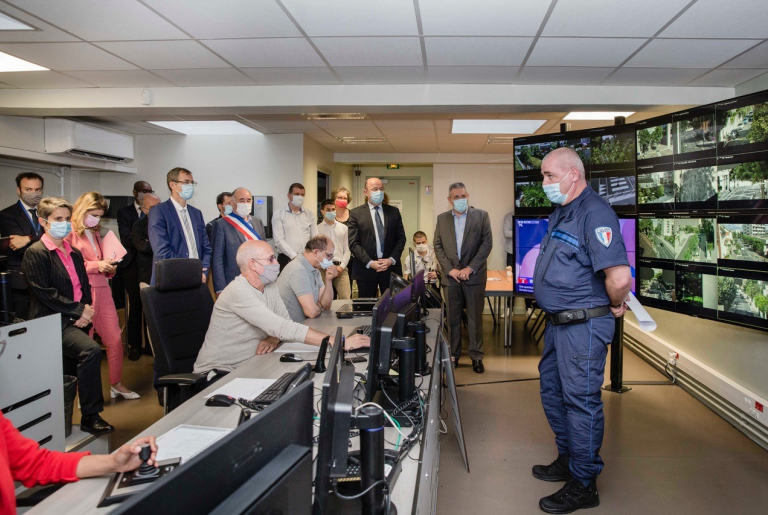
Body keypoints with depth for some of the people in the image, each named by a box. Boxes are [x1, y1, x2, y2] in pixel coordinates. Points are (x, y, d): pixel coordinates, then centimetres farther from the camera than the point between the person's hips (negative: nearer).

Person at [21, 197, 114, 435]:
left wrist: (86, 310, -1)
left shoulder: (74, 253, 20)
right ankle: (90, 416, -18)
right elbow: (44, 293, -12)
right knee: (91, 350, -27)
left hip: (76, 320, 8)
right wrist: (78, 310, -14)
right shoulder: (35, 253, -4)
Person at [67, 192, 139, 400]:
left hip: (102, 290, 7)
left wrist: (109, 267, 8)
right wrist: (96, 265, -18)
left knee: (115, 339, 7)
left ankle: (116, 384, 20)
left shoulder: (95, 233, 20)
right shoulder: (70, 233, -6)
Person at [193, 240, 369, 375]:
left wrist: (273, 338, -20)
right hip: (217, 374, -8)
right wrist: (340, 342, -34)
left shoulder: (270, 287, 4)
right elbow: (283, 328, -32)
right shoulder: (239, 292, -24)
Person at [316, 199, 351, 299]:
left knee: (346, 298, -7)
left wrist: (341, 266, -3)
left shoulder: (343, 228, 12)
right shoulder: (317, 229, 3)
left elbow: (347, 250, 10)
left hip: (341, 268, 2)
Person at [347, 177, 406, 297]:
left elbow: (401, 238, 7)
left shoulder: (394, 212, 10)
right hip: (366, 269, -2)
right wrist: (369, 262, -13)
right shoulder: (356, 213, 2)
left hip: (391, 267, 2)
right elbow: (353, 243, -4)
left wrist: (392, 259, -7)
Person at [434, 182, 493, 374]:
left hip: (474, 275, -2)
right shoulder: (442, 218, 8)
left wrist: (470, 268, -11)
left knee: (475, 318, 4)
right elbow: (438, 247, 6)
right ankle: (453, 355, 17)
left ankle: (476, 356, 13)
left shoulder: (481, 215, 1)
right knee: (453, 319, 7)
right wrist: (449, 269, -7)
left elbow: (487, 243, -4)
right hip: (451, 276, 2)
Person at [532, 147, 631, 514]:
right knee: (552, 391, 20)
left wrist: (614, 306, -13)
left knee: (581, 401, 1)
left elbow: (619, 276, -31)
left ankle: (583, 486, 17)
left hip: (583, 326, -10)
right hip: (558, 322, 10)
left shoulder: (594, 213, -21)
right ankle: (567, 460, 39)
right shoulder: (562, 213, 11)